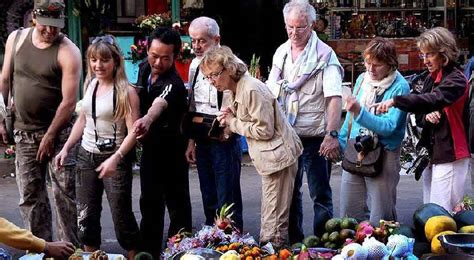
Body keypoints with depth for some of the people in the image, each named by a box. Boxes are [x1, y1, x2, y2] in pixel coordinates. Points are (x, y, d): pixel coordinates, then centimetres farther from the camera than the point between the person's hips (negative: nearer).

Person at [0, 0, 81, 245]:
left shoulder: (68, 52, -13)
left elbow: (69, 102, -15)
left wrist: (49, 136, -14)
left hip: (58, 132, -4)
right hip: (24, 132, 5)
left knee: (65, 195, -2)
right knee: (30, 196, 7)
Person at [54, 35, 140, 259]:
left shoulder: (125, 91, -14)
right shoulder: (90, 85, 5)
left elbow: (133, 131, -19)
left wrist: (115, 159, -30)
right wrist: (66, 148, 9)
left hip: (115, 159, -6)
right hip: (86, 157, 6)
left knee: (121, 215, -1)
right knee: (85, 215, 11)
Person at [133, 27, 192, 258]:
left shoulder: (173, 84, -28)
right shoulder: (144, 69, -3)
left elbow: (159, 104, -52)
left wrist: (147, 120, -72)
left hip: (172, 151, -7)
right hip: (150, 148, 7)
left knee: (178, 205, 1)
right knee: (149, 204, 14)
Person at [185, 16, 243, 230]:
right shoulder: (195, 65, 9)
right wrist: (191, 141, 13)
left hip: (225, 140, -7)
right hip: (202, 141, 7)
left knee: (227, 199, -4)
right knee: (208, 198, 15)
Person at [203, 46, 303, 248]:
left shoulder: (252, 90, -19)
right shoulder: (237, 90, 11)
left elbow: (265, 130, -20)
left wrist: (233, 123, -11)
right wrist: (230, 117, -3)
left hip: (277, 155, -10)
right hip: (268, 157, 10)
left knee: (274, 219, -6)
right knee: (269, 217, 16)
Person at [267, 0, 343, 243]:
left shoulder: (324, 55, -10)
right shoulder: (281, 52, 8)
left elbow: (334, 98, -17)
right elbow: (270, 93, 16)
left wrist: (332, 135, -25)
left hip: (314, 138, -6)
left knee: (320, 195, 1)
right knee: (289, 191, 16)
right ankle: (294, 241, 28)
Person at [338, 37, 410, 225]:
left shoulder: (400, 87, -11)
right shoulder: (362, 79, 8)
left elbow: (389, 127, -21)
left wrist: (360, 112, -29)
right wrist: (341, 143, 20)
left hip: (383, 155, -6)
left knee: (380, 218, 2)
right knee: (348, 211, 11)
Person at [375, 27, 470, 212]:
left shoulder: (456, 80, -10)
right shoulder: (430, 80, 15)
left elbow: (433, 100, -28)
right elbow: (419, 116, 16)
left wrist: (395, 101, -34)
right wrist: (427, 117, -8)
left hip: (449, 156, -8)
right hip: (431, 153, 8)